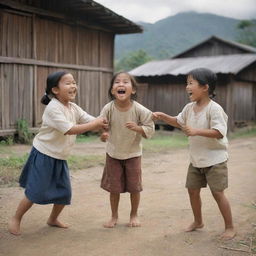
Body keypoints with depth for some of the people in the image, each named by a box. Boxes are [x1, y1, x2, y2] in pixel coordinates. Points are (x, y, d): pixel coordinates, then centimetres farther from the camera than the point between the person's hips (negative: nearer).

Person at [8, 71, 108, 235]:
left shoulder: (74, 108, 2)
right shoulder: (53, 108, -22)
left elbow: (92, 121, 0)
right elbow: (69, 129, -29)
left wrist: (103, 125, -20)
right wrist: (95, 124, -24)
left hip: (60, 158, 8)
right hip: (43, 156, -7)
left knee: (65, 192, 9)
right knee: (35, 192, -3)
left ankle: (53, 219, 33)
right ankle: (16, 219, 19)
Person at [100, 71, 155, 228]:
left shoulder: (140, 110, -19)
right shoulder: (108, 109, -17)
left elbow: (150, 129, -14)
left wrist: (138, 128, -33)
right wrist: (103, 134, -30)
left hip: (133, 153, -1)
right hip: (113, 153, 1)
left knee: (134, 187, 9)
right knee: (114, 188, 10)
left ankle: (134, 215, 32)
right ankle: (114, 216, 30)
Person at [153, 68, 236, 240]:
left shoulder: (214, 108, -20)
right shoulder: (190, 108, 3)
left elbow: (219, 132, -27)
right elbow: (179, 122, 21)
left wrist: (196, 131, -34)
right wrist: (163, 116, 6)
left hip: (214, 159, -7)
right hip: (196, 159, 8)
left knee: (218, 192, -3)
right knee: (192, 190, 13)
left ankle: (230, 227, 12)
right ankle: (198, 221, 34)